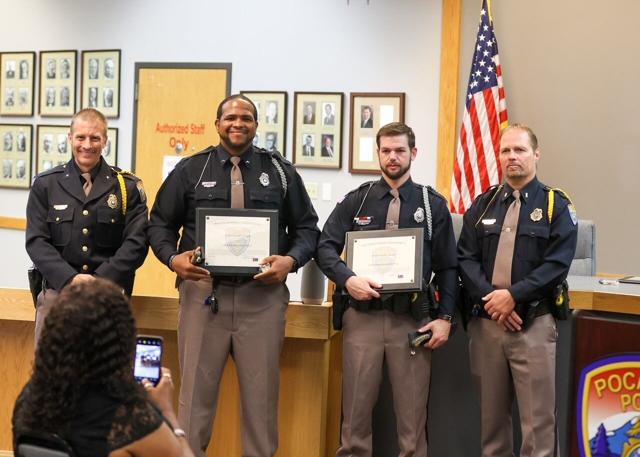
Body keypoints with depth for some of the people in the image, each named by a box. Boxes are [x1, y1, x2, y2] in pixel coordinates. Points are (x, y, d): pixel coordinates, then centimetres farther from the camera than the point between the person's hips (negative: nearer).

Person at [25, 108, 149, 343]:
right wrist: (70, 278, -12)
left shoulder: (128, 187, 7)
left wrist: (100, 280, -12)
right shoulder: (46, 184, 9)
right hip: (57, 291, 1)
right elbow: (36, 241, 2)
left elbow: (136, 243, -1)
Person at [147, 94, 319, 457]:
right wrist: (173, 257, -10)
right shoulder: (190, 169, 7)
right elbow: (160, 223, 9)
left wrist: (291, 260, -10)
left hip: (262, 295, 1)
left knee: (261, 392, 7)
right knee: (196, 390, 4)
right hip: (203, 292, 0)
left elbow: (307, 227, 10)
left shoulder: (280, 170, 9)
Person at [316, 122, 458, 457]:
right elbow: (326, 247, 2)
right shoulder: (356, 200, 7)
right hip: (362, 316, 0)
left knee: (412, 411, 5)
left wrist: (445, 317, -2)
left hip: (412, 319, 0)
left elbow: (448, 266, 7)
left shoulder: (433, 204, 7)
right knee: (356, 407, 6)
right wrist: (348, 279, -16)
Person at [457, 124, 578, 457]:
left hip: (533, 324, -3)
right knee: (491, 415, 12)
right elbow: (466, 258, 3)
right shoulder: (483, 205, 12)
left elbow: (557, 264, -8)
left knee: (538, 419, -4)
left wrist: (513, 296, -16)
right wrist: (491, 300, -12)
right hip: (485, 322, 4)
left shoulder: (556, 206, 2)